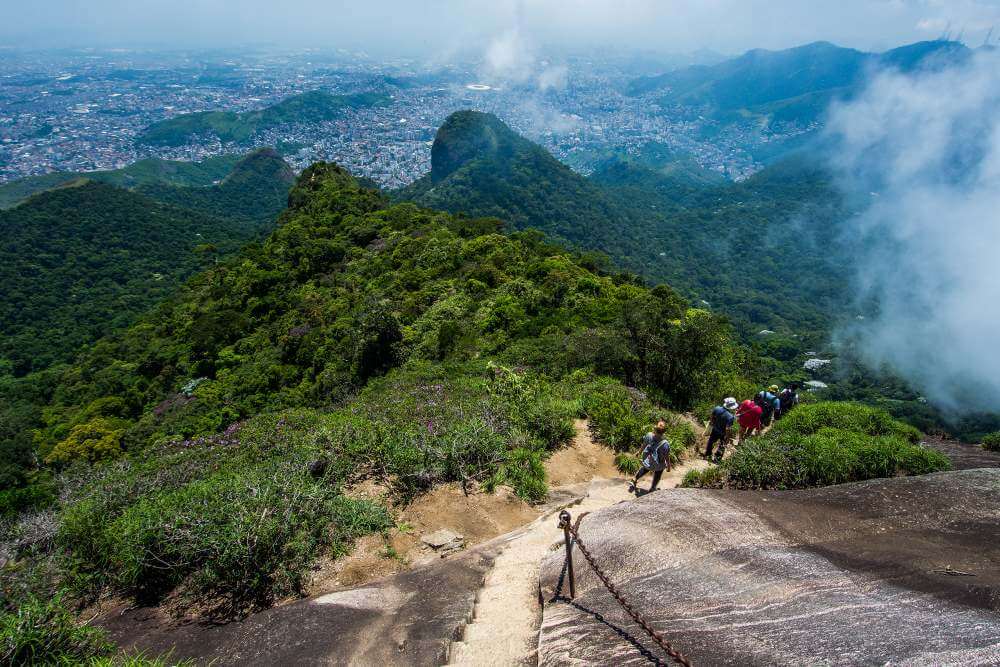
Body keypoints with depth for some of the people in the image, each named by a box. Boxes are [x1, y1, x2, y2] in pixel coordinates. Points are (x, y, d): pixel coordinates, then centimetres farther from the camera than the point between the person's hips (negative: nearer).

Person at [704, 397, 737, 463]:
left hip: (715, 430, 5)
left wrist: (711, 422, 17)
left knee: (711, 442, 29)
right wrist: (727, 437, -16)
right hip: (723, 434, -5)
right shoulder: (730, 417, -36)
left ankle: (708, 454, 49)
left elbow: (712, 417, -3)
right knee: (722, 447, 22)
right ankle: (717, 459, 33)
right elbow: (727, 429, -30)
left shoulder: (717, 408, -21)